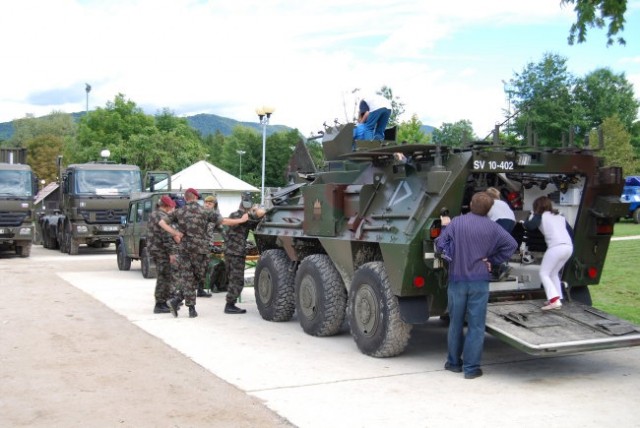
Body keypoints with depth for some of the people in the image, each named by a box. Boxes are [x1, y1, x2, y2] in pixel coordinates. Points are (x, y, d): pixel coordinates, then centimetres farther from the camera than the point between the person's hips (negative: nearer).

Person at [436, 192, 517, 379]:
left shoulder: (455, 223, -6)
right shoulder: (492, 227, -3)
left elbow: (440, 245, -6)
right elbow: (511, 244, -1)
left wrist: (445, 227, 8)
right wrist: (493, 260, 3)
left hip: (457, 280, 1)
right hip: (479, 281, -1)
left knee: (455, 323, 15)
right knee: (476, 325, 4)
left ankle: (454, 362, 25)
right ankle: (471, 368, 4)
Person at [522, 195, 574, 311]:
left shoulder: (540, 216, 7)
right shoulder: (559, 216, 26)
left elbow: (529, 226, -8)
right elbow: (571, 232, 24)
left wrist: (531, 216, 11)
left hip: (556, 247, -7)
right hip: (569, 247, 7)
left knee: (544, 273, 2)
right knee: (553, 273, 22)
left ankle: (555, 300, -14)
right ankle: (557, 299, 16)